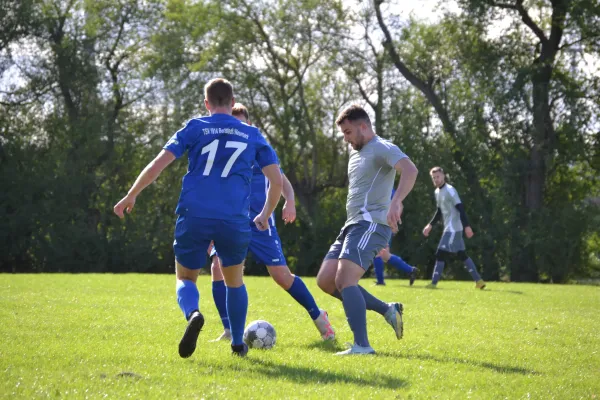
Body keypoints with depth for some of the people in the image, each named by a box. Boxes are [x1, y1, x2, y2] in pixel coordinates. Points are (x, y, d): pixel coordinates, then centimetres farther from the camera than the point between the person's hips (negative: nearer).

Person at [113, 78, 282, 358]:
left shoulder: (194, 128, 8)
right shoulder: (252, 135, 13)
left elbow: (158, 164, 0)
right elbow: (276, 180, 10)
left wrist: (130, 196, 10)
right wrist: (265, 216, 25)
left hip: (193, 217, -1)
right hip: (235, 220, 1)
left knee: (186, 278, 15)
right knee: (234, 280, 24)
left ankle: (193, 314, -18)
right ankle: (238, 344, 24)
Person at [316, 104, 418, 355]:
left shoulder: (382, 149, -8)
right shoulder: (356, 153, 23)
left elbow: (410, 170, -27)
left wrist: (396, 202, -43)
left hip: (371, 224, -10)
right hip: (353, 225, 10)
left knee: (344, 281, -21)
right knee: (325, 280, 3)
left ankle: (361, 345, -21)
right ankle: (388, 310, 10)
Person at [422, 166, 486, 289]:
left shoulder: (450, 190, -13)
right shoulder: (437, 192, 15)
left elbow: (460, 209, -18)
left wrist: (467, 226, -24)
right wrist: (430, 225, 20)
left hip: (453, 229, -9)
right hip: (449, 228, 9)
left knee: (441, 254, -11)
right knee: (462, 255, 10)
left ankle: (434, 283, -9)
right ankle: (478, 280, 12)